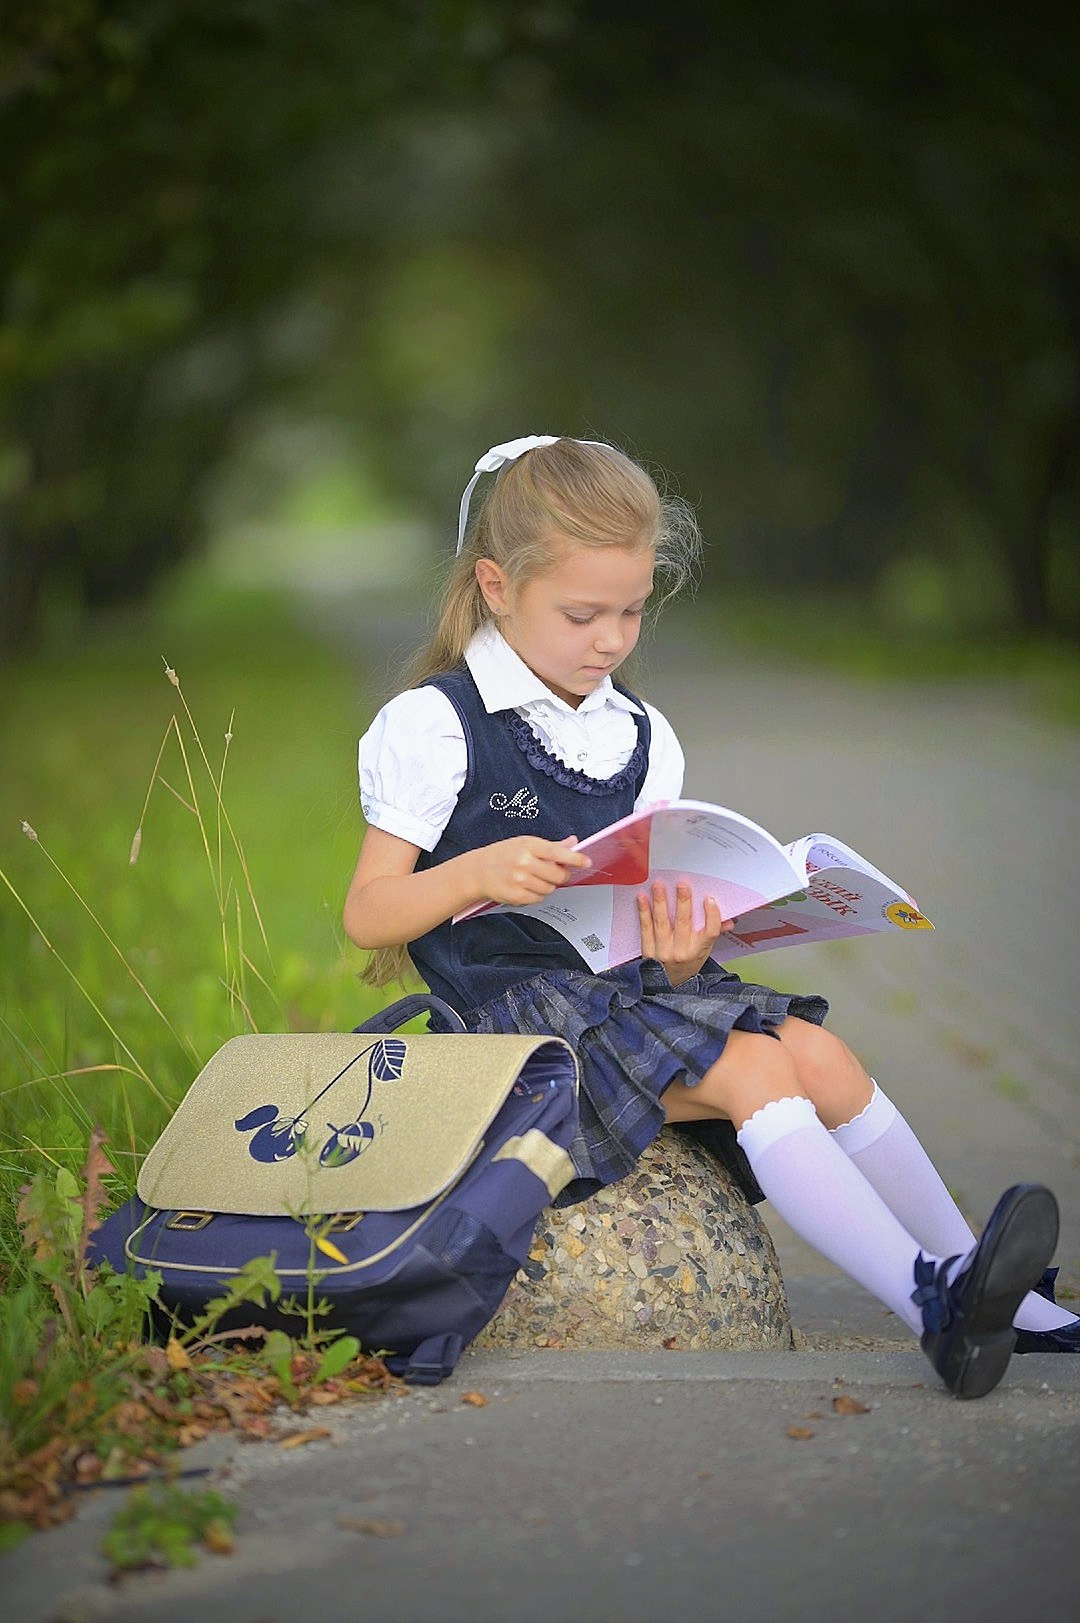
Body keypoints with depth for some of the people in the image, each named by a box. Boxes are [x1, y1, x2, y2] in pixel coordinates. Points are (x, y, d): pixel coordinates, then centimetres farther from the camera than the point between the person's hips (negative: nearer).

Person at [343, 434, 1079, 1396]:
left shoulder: (643, 740, 15)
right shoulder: (432, 728, -4)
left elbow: (655, 922, 10)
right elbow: (366, 915, -9)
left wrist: (681, 955, -15)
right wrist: (479, 873, -27)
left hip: (631, 982, 6)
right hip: (516, 1003, -6)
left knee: (820, 1052, -16)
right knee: (755, 1070, -25)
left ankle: (987, 1288, -10)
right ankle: (929, 1303, -34)